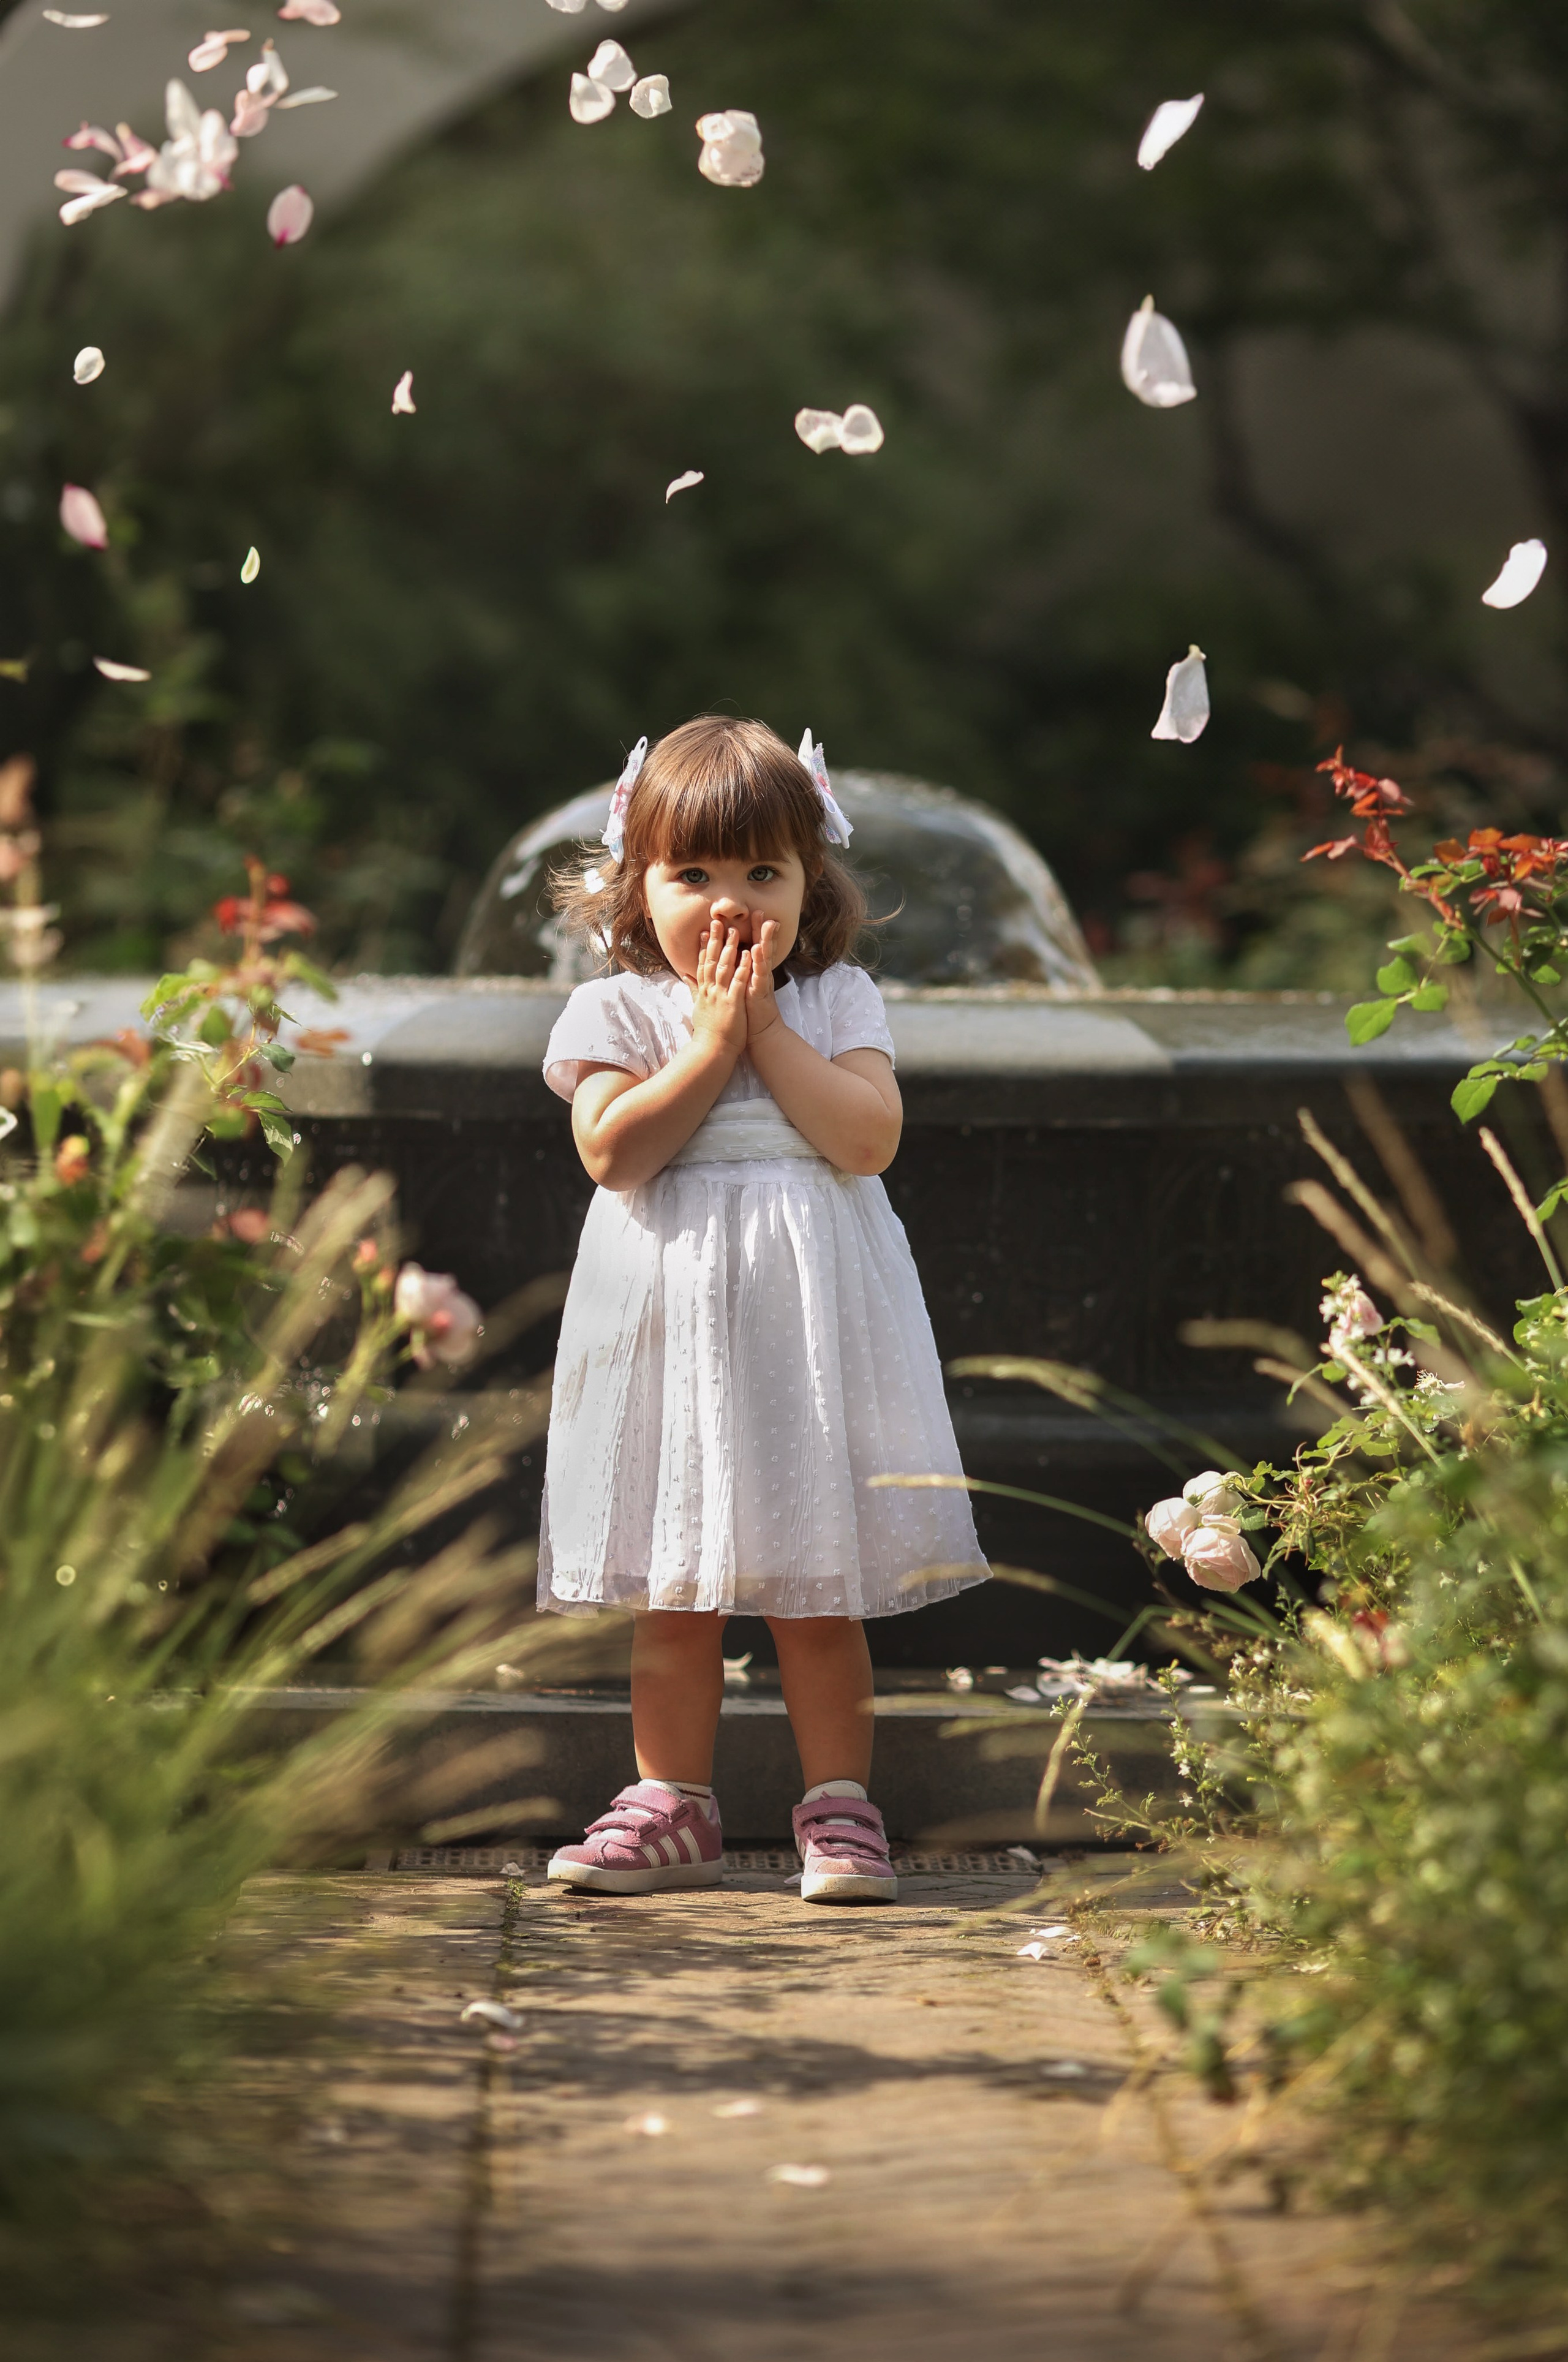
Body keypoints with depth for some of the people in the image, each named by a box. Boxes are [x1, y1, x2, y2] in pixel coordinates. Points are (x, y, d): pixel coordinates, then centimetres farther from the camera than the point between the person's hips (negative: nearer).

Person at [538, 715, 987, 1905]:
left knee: (818, 1590, 3)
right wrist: (712, 1042, -13)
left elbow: (869, 1137, -11)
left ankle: (840, 1804, 10)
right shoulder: (617, 1012, 2)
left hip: (810, 1314, 0)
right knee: (674, 1592, 6)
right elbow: (613, 1148, -14)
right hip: (672, 1318, 0)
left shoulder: (837, 1003, 5)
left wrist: (769, 1030, -11)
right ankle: (675, 1805, 15)